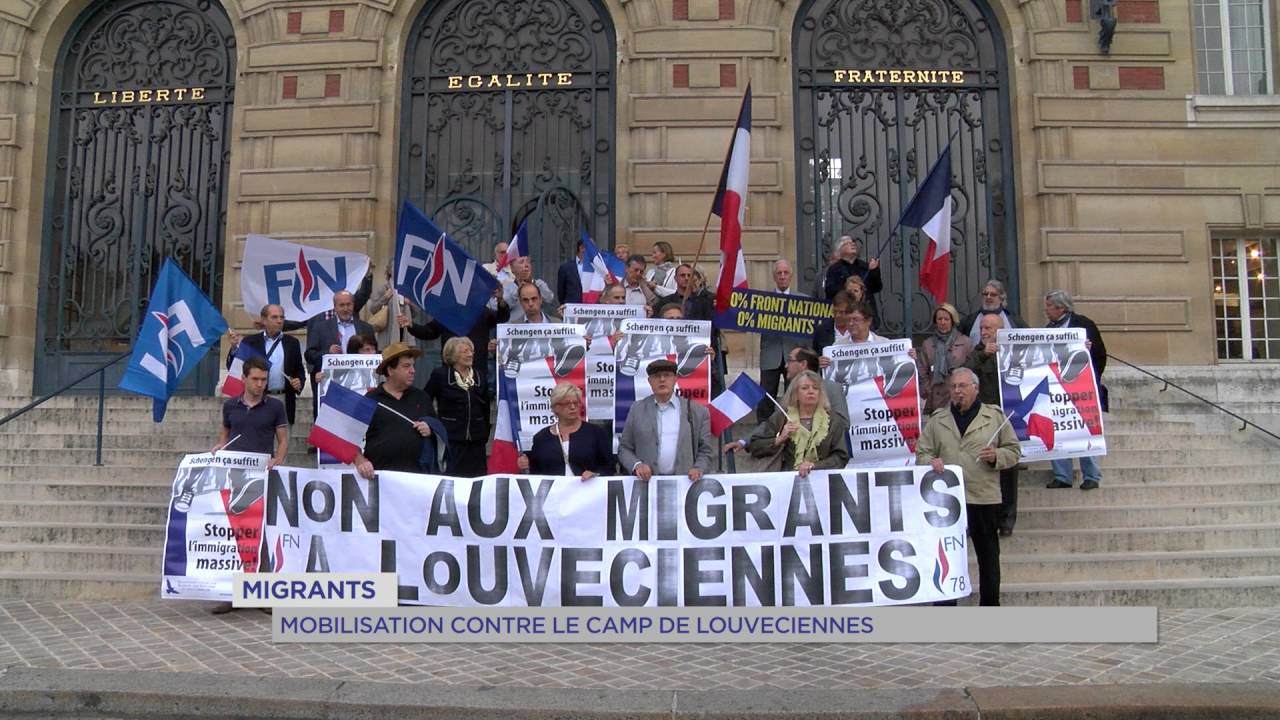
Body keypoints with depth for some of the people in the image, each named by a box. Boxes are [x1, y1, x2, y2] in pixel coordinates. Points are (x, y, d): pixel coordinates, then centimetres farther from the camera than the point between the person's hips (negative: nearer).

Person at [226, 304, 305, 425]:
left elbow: (300, 370, 16)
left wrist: (299, 381, -5)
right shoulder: (251, 341, 6)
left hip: (284, 400, 1)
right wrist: (234, 348, -14)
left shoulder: (292, 342, 12)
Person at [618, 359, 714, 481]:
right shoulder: (637, 410, 12)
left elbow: (705, 450, 11)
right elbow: (624, 448, 13)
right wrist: (636, 465, -4)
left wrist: (698, 469, -7)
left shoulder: (697, 411, 10)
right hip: (647, 480, 0)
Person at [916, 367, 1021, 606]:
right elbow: (921, 452, 9)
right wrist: (931, 461, -12)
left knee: (988, 555, 7)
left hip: (985, 497, -1)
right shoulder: (937, 419, 9)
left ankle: (990, 605, 19)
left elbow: (1013, 450, 8)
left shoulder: (995, 416, 6)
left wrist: (996, 456, -11)